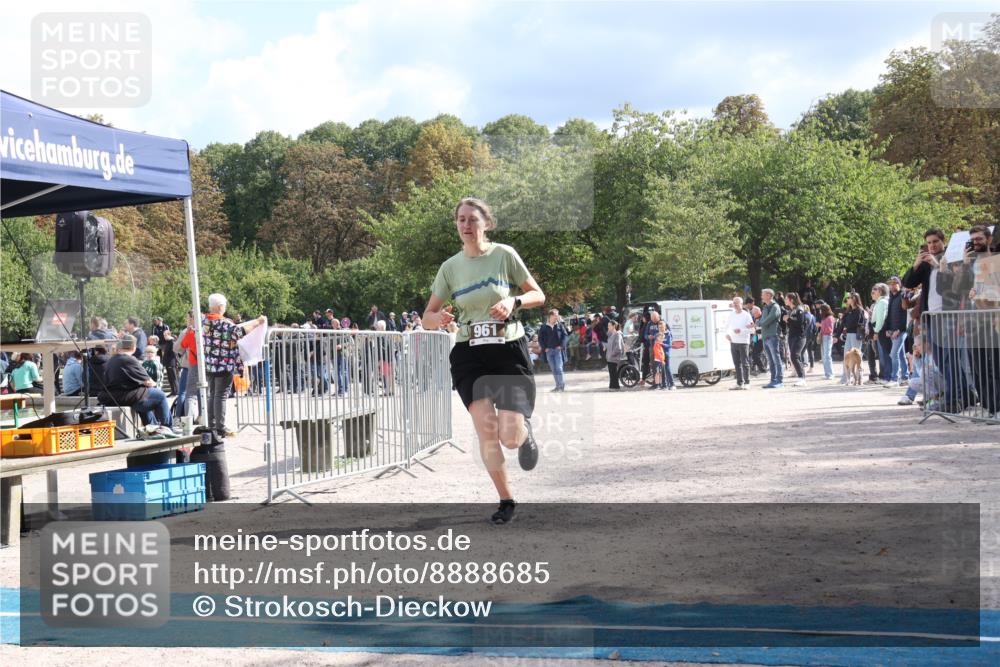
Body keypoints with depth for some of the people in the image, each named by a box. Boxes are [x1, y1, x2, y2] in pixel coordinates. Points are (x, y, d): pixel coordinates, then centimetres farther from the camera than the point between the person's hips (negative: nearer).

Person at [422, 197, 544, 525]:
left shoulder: (504, 255, -2)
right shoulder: (450, 267, 5)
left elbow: (538, 296, 5)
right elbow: (428, 317, 8)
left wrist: (514, 301, -16)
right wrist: (440, 319, -16)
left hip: (510, 351, -2)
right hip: (469, 354, 2)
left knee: (510, 438, -12)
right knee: (487, 430, -15)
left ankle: (525, 431, 27)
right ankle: (506, 500, 4)